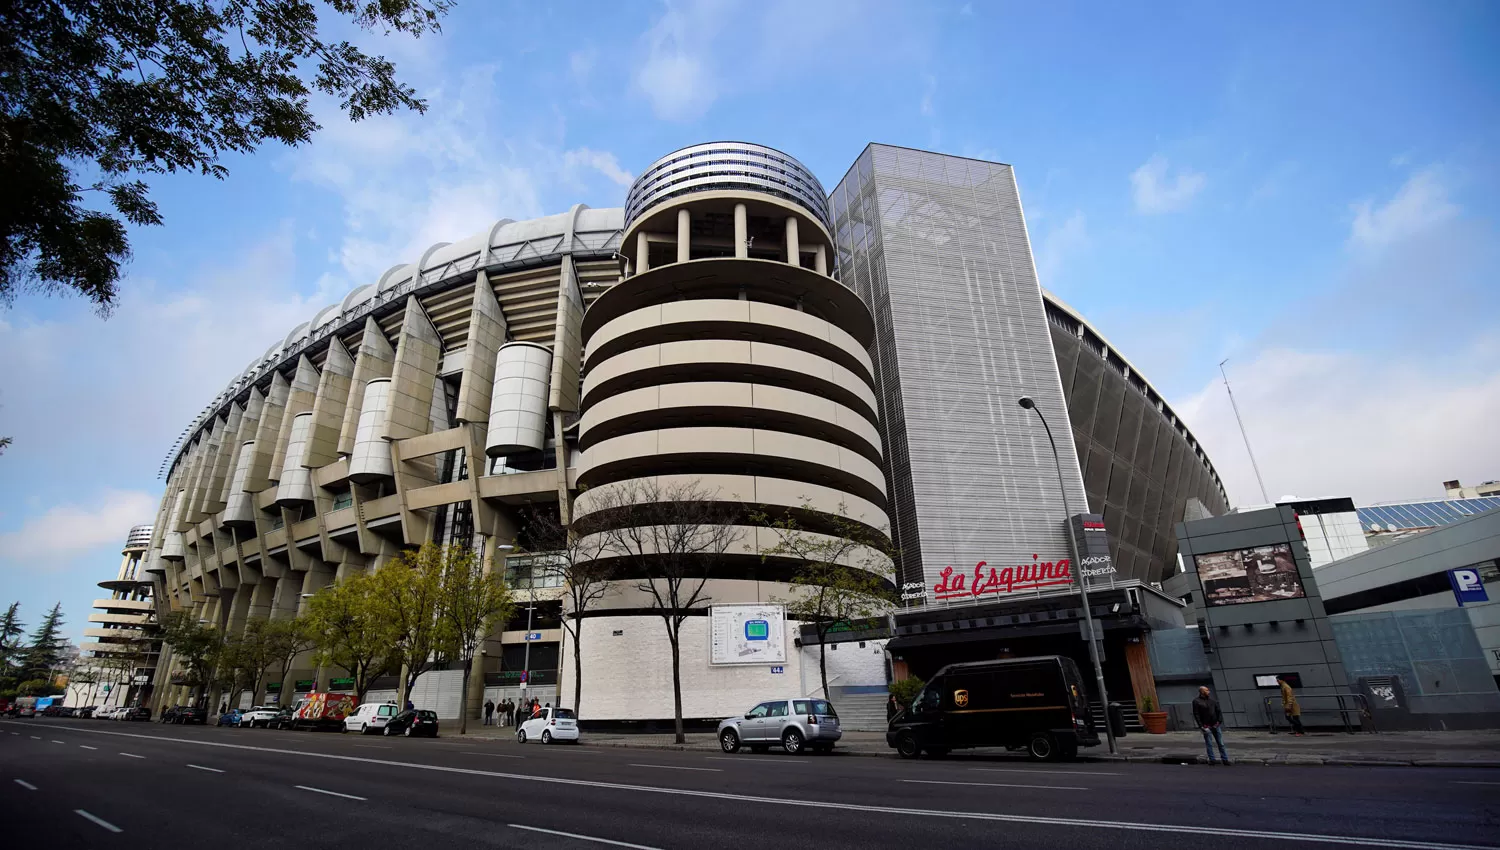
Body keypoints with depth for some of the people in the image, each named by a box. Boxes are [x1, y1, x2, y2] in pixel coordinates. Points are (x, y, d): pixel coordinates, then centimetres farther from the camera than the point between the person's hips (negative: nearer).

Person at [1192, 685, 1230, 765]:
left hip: (1215, 725, 4)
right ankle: (1212, 760, 8)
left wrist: (1219, 721, -6)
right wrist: (1201, 726, -13)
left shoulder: (1212, 700, 8)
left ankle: (1225, 759, 14)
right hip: (1206, 727, -4)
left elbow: (1218, 711, 8)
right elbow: (1196, 715, -7)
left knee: (1221, 743, 7)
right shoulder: (1196, 702, -5)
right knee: (1209, 744, 2)